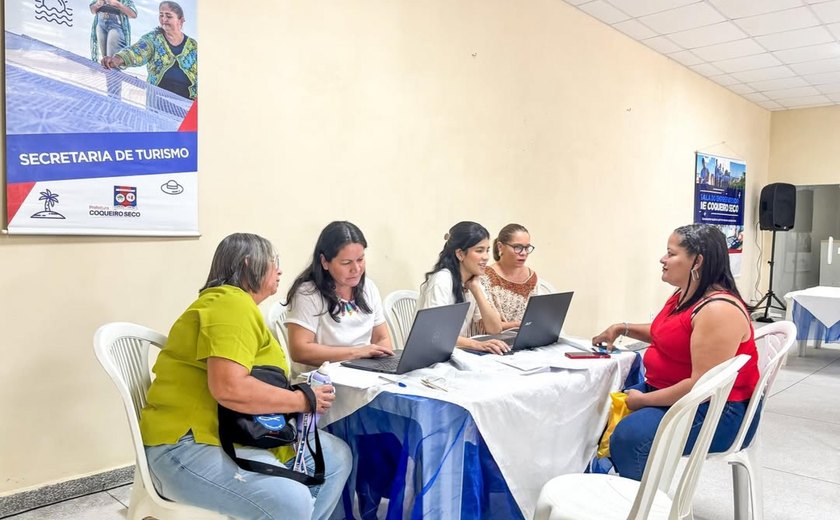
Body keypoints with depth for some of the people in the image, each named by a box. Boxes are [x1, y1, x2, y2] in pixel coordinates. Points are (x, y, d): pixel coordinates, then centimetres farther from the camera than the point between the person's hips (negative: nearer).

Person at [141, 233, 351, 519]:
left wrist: (301, 393, 2)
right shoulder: (231, 304, -17)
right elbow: (228, 388, -29)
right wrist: (303, 400, -18)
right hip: (189, 444, -11)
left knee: (336, 456, 4)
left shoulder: (240, 306, 20)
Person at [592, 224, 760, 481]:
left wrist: (644, 400, -20)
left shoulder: (718, 310, -24)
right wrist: (622, 328, 15)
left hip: (715, 412, -10)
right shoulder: (683, 295, 6)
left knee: (630, 436, -29)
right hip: (668, 392, 10)